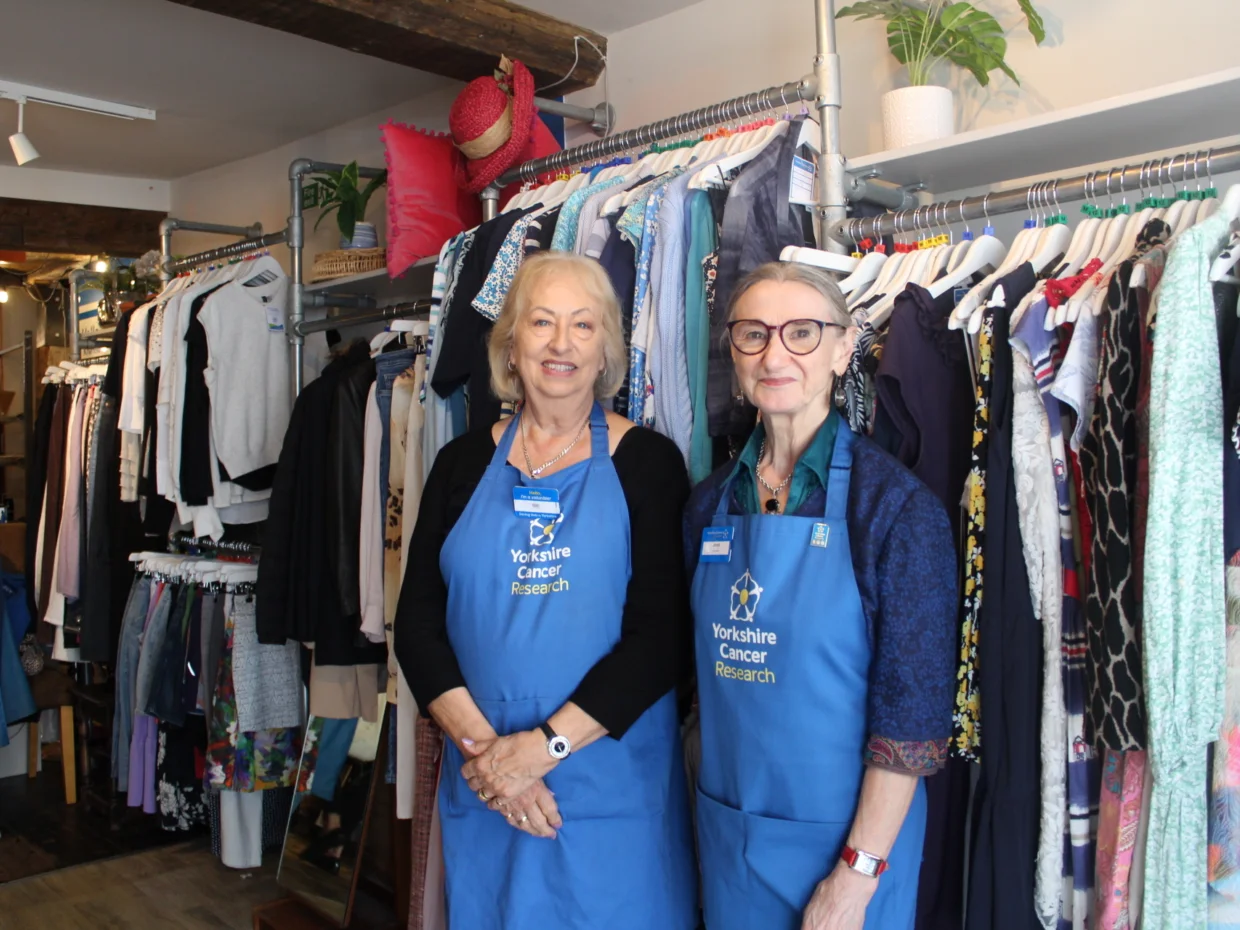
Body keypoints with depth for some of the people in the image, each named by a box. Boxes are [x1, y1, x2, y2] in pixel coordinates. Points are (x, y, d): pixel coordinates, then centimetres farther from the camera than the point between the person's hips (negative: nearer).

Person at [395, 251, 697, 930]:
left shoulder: (646, 461, -3)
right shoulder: (465, 464, 4)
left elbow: (663, 635, -10)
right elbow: (417, 621, 2)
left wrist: (543, 746, -16)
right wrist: (479, 745, -11)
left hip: (615, 781, -2)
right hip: (483, 790, 2)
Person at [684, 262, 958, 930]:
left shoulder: (897, 506, -15)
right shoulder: (709, 504, 1)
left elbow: (912, 710, -15)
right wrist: (708, 815, 8)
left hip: (842, 838, -4)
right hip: (725, 830, 5)